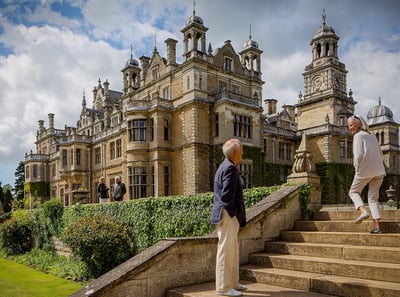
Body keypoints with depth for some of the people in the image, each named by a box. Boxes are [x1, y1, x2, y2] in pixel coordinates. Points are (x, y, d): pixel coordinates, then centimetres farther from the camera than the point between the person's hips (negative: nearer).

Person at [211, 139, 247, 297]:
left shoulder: (225, 166, 16)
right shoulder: (230, 168, -16)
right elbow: (227, 195, -23)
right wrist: (235, 212, -11)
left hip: (230, 215, 11)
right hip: (228, 215, -11)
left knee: (233, 251, 17)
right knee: (226, 251, -3)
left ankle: (232, 283, 27)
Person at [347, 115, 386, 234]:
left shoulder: (358, 136, -5)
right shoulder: (372, 136, 18)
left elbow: (358, 154, -15)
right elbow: (380, 153, 21)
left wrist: (356, 167, -2)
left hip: (365, 170, -7)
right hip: (379, 171, 7)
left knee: (353, 191, 14)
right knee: (373, 198, 10)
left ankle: (363, 211, -9)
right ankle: (376, 225, 2)